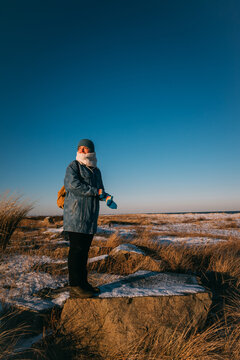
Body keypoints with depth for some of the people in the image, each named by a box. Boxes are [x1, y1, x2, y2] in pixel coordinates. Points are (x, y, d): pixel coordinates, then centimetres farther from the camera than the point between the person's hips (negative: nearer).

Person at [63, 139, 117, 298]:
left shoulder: (96, 171, 20)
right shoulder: (73, 166, -1)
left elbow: (101, 191, 22)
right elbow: (74, 185, -16)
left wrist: (107, 197, 0)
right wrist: (96, 191, -12)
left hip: (91, 217, 7)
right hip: (76, 215, -7)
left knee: (84, 250, 11)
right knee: (76, 250, -5)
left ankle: (83, 282, 20)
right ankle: (75, 286, 3)